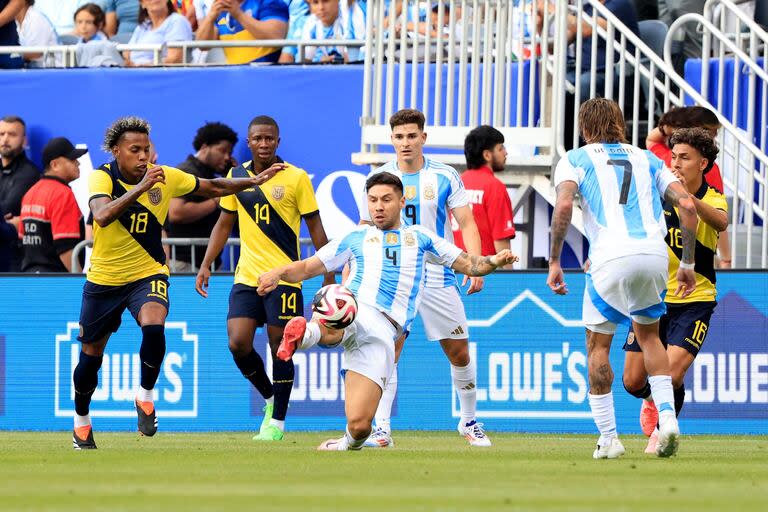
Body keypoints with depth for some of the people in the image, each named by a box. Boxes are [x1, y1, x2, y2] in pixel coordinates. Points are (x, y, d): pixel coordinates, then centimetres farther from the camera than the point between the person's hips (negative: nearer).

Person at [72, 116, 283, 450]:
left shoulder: (165, 177, -7)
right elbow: (102, 216, -36)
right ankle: (81, 421, 34)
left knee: (153, 327, -30)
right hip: (104, 280, -1)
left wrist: (252, 181, -1)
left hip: (147, 274, 1)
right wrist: (141, 187, -43)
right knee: (90, 356, 9)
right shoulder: (102, 178, -16)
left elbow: (214, 188, 9)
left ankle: (145, 397, -8)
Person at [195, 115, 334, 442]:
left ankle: (277, 421, 11)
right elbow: (224, 224, 16)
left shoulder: (296, 178, -4)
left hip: (284, 277, -4)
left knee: (280, 349, -2)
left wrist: (328, 277, -4)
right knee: (238, 344, -8)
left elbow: (315, 228, -1)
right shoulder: (236, 176, 7)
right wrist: (206, 265, 9)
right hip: (246, 277, 4)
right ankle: (270, 398, 18)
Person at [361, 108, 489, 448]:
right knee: (387, 352, -13)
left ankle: (469, 422, 23)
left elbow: (466, 223, 0)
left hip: (439, 278, 0)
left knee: (459, 353, 4)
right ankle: (381, 429, -13)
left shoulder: (445, 177, 0)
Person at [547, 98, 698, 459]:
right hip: (655, 252, 4)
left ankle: (608, 438, 11)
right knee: (648, 334, 25)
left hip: (612, 257, -3)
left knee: (597, 343, 13)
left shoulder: (575, 159, 14)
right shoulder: (647, 160, 24)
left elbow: (564, 206, -5)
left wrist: (554, 261, -1)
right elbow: (687, 205, 12)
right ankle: (667, 417, 5)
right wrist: (688, 263, 16)